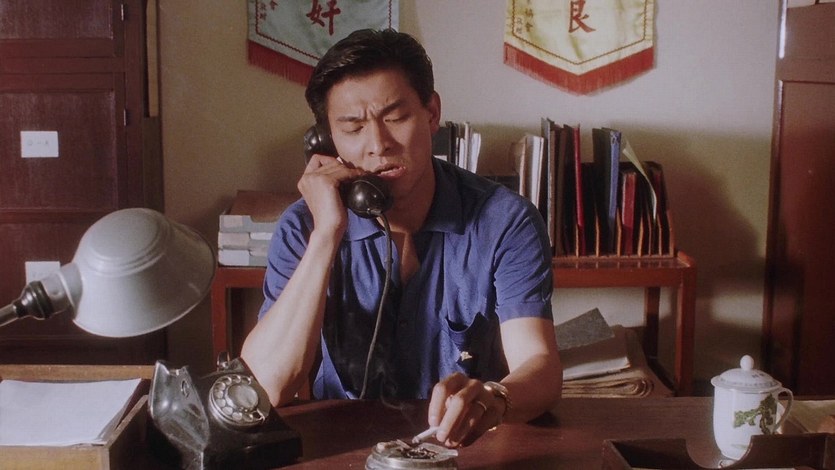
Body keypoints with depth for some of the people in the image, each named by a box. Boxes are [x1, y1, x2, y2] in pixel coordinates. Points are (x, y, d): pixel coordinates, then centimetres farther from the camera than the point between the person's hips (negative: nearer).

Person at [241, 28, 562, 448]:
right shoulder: (304, 228, -4)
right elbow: (265, 387, -15)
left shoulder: (505, 223, -8)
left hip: (473, 446, 1)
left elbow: (540, 366, -19)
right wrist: (328, 233, -19)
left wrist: (491, 399, -41)